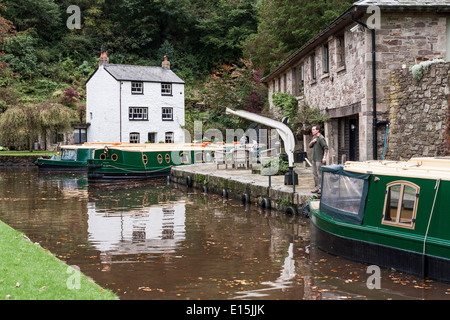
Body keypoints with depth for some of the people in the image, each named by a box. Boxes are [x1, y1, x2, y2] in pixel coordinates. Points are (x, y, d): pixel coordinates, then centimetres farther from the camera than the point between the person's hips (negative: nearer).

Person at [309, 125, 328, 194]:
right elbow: (310, 146, 19)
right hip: (314, 159, 9)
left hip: (319, 159, -9)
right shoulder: (314, 137, 15)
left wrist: (324, 157, -23)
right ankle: (317, 187, 19)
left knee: (320, 174, -8)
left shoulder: (321, 138, -13)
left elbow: (326, 148, -17)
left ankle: (321, 188, -4)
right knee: (315, 173, 12)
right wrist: (312, 142, -2)